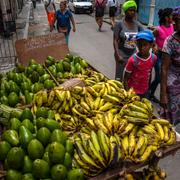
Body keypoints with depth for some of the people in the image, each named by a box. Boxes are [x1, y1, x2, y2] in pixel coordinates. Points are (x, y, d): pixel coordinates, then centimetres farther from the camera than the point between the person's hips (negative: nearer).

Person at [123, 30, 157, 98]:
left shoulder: (153, 58, -7)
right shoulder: (133, 60, -20)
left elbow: (149, 73, 7)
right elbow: (126, 79, -13)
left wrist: (148, 88, 13)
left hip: (145, 91, 4)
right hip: (132, 91, -4)